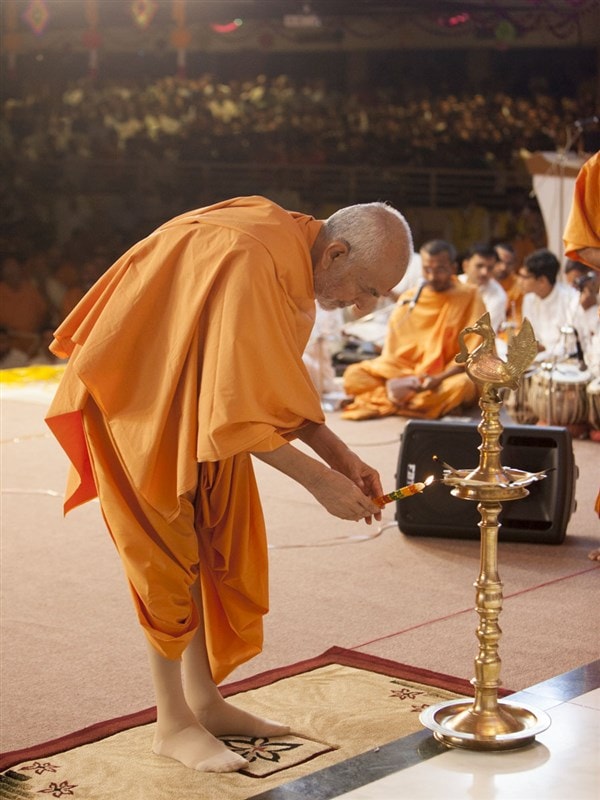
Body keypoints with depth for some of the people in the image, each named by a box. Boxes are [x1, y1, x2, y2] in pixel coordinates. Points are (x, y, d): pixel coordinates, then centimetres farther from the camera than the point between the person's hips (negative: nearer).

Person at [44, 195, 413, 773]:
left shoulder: (295, 255, -4)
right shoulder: (250, 262, -33)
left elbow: (275, 386, 5)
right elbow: (239, 411, -32)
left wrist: (340, 455, -4)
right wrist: (319, 480, -26)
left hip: (198, 406, 9)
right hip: (139, 398, -9)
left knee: (218, 545, 10)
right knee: (170, 553, -4)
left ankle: (204, 699, 21)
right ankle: (173, 724, 8)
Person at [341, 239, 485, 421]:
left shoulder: (469, 298, 0)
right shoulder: (408, 299, 7)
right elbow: (392, 351, 4)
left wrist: (439, 378, -22)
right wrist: (393, 380, -18)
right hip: (403, 375, 3)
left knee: (463, 385, -38)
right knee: (353, 375, -19)